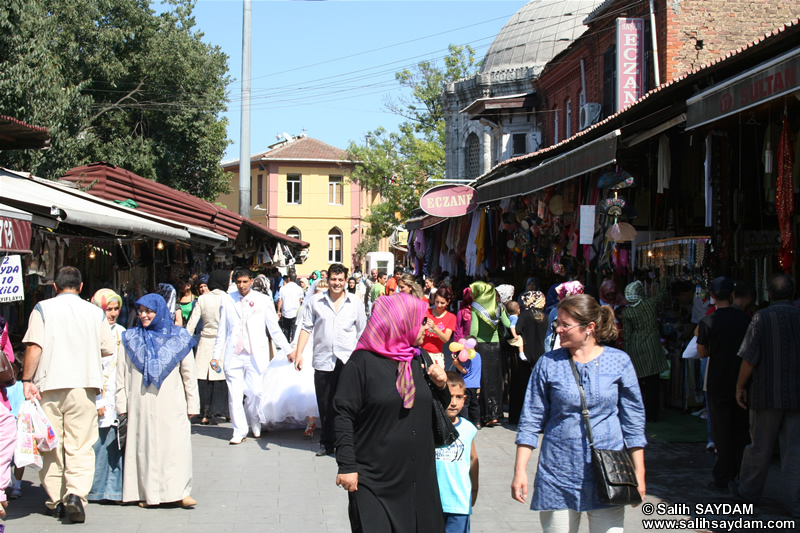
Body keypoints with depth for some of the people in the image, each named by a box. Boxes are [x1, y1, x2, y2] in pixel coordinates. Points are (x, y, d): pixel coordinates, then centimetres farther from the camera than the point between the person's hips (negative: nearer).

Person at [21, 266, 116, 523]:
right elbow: (108, 349, 6)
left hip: (49, 385, 0)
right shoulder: (95, 312, 4)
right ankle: (76, 493, -16)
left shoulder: (43, 308, 0)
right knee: (80, 445, 2)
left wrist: (27, 380, -2)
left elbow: (34, 347, -8)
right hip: (83, 385, 0)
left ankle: (55, 499, 14)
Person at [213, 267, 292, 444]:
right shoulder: (227, 301, 8)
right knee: (234, 395, -4)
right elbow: (222, 330, 12)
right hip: (234, 355, 1)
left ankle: (255, 424, 23)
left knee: (254, 393, -4)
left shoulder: (262, 300, 4)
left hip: (256, 355, -1)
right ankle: (239, 431, 9)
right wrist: (217, 355, 10)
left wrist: (288, 350, 4)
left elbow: (274, 328, 7)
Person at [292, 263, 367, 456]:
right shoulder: (316, 301, 5)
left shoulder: (354, 302, 6)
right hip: (323, 360, 1)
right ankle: (327, 442, 20)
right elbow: (306, 328, 8)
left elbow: (362, 333, 11)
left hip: (347, 361, -1)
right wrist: (298, 353, 0)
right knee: (324, 405, 8)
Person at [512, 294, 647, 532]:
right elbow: (531, 420, 3)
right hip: (558, 475, 0)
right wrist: (520, 470, -3)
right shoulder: (548, 364, 0)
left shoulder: (619, 362, 0)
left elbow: (633, 420, 5)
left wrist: (638, 473, 3)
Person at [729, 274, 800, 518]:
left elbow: (750, 358, -10)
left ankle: (749, 491, 25)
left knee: (760, 446, 10)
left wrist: (740, 386, 0)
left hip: (768, 393, -2)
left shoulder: (762, 318, -9)